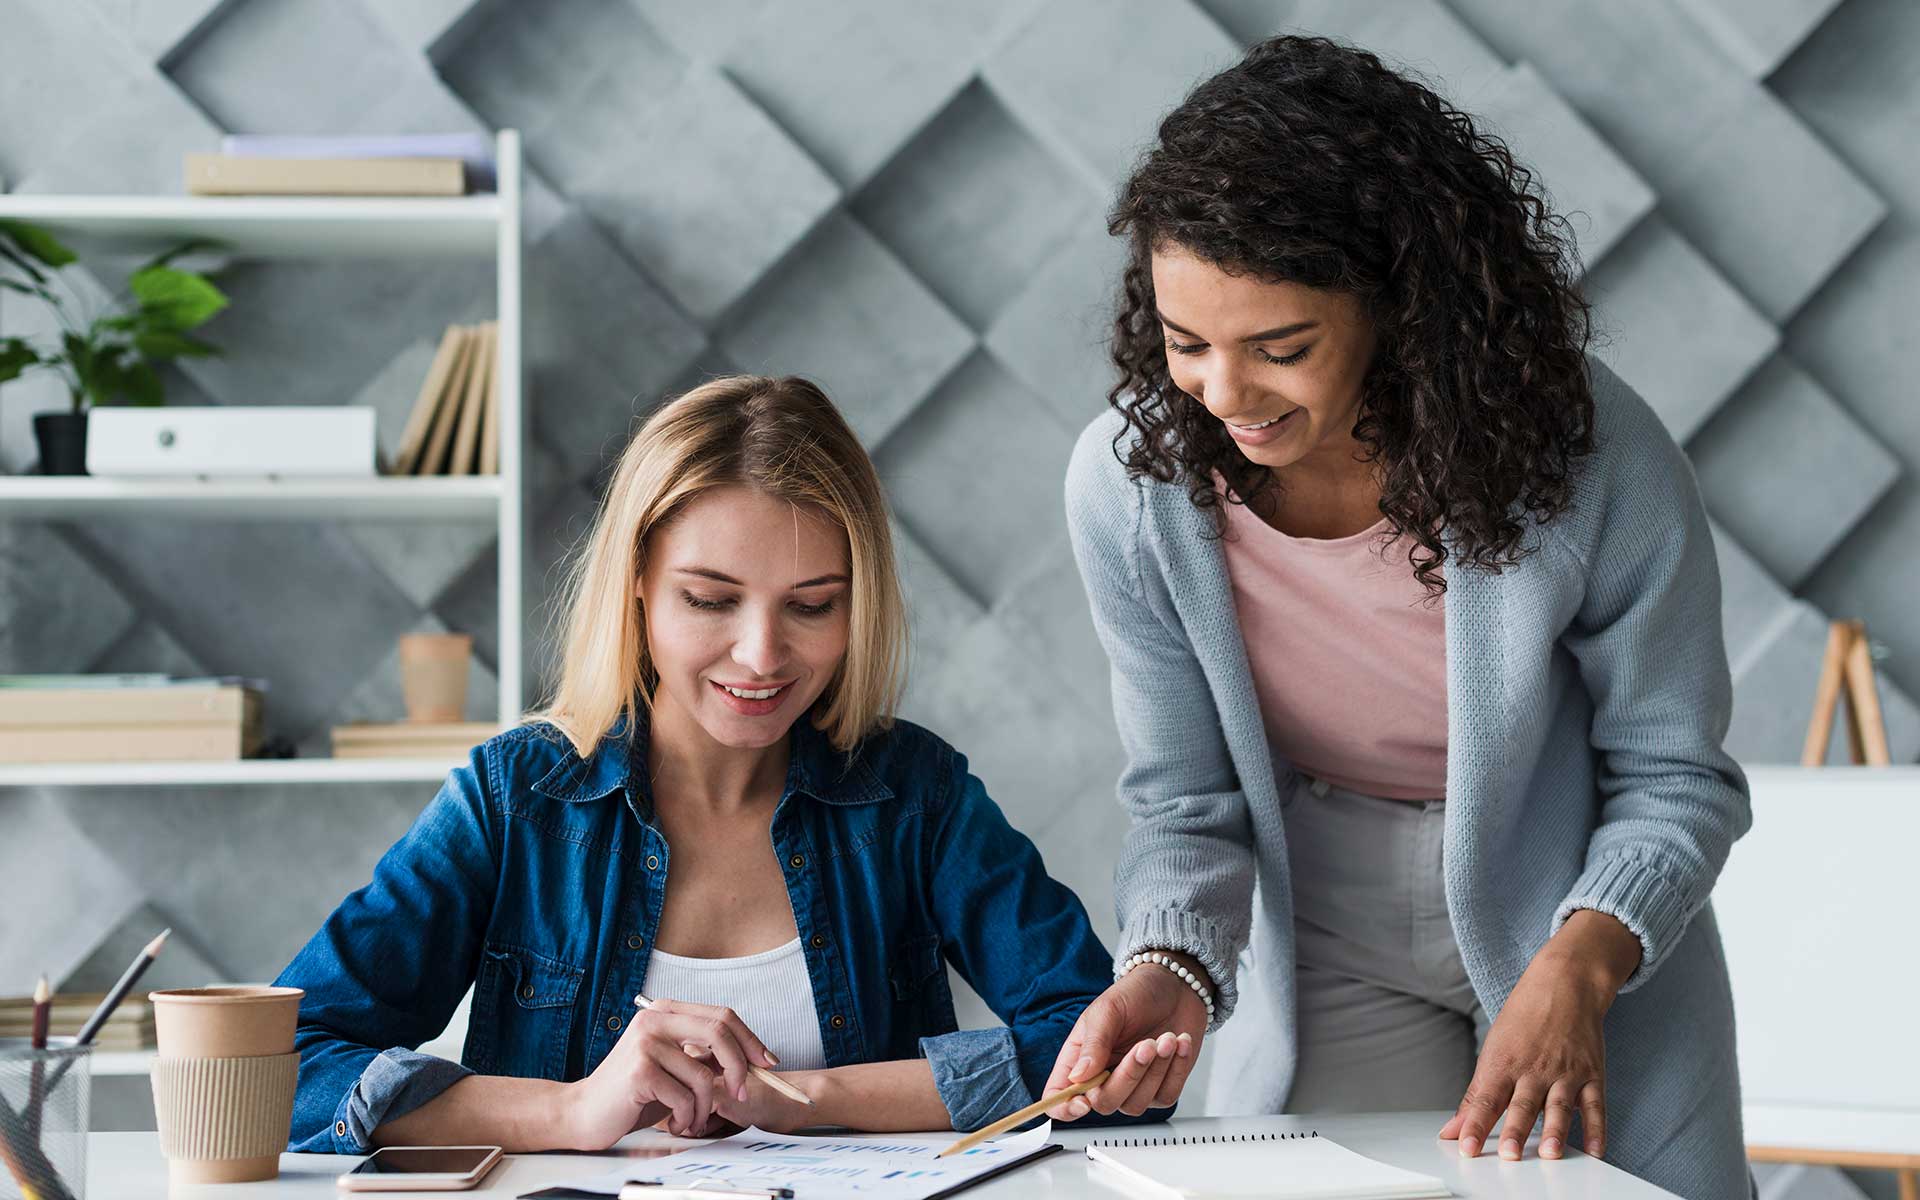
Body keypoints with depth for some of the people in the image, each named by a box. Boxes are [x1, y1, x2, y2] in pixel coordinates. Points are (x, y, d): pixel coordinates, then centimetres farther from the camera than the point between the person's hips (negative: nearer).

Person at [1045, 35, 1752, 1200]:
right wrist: (1171, 970, -29)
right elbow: (1188, 806, -9)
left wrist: (1575, 970, -30)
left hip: (1592, 927, -1)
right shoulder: (1132, 480, -20)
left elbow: (1675, 778, -14)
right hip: (1331, 952, 1)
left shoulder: (1592, 456, -26)